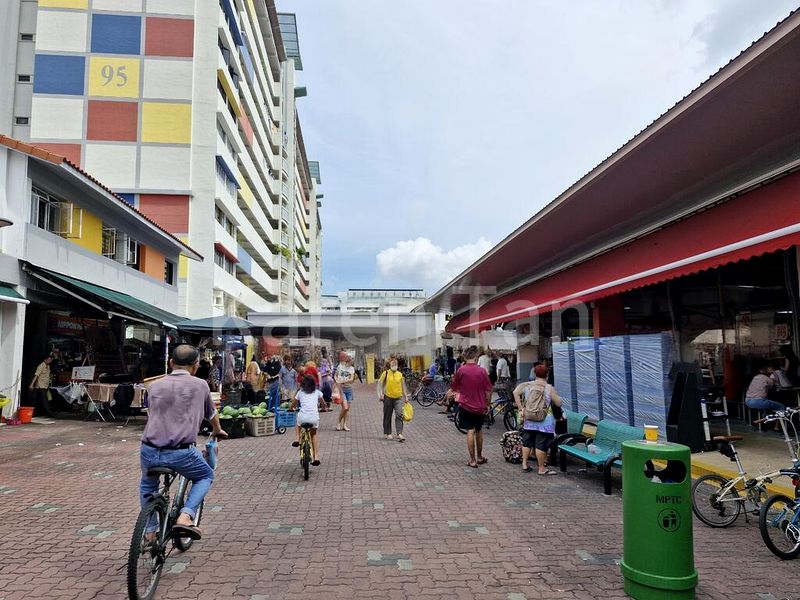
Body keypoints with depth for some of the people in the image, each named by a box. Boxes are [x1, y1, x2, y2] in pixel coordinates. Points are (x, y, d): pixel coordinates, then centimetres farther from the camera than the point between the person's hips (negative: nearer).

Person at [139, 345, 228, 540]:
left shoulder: (155, 385, 9)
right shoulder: (200, 385, 4)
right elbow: (212, 414, 22)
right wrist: (217, 431, 44)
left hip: (149, 452, 3)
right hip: (181, 453, -3)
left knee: (147, 484, 35)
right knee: (206, 476, 25)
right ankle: (185, 516, 4)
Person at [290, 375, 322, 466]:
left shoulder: (300, 392, 17)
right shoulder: (317, 392, 18)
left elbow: (293, 405, 28)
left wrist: (293, 408, 50)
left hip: (303, 417, 0)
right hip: (314, 417, 0)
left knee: (298, 422, 36)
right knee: (314, 434, 24)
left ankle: (297, 439, 19)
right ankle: (316, 457, 14)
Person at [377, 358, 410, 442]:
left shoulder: (400, 374, 7)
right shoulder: (385, 373, -1)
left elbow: (403, 386, 15)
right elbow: (380, 384, 0)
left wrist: (406, 397, 13)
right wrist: (380, 394, -10)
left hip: (398, 398, 1)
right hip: (388, 398, -1)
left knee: (399, 415, -10)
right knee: (387, 416, 9)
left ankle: (399, 434, -11)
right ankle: (388, 433, 23)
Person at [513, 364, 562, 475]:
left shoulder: (527, 385, 1)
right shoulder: (549, 388, -8)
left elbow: (515, 392, -11)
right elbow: (558, 403, -4)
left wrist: (520, 408, -8)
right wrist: (555, 395, 14)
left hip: (529, 420, 4)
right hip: (544, 421, -4)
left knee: (527, 442, 15)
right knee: (541, 444, 1)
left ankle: (525, 464, 21)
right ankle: (542, 469, 10)